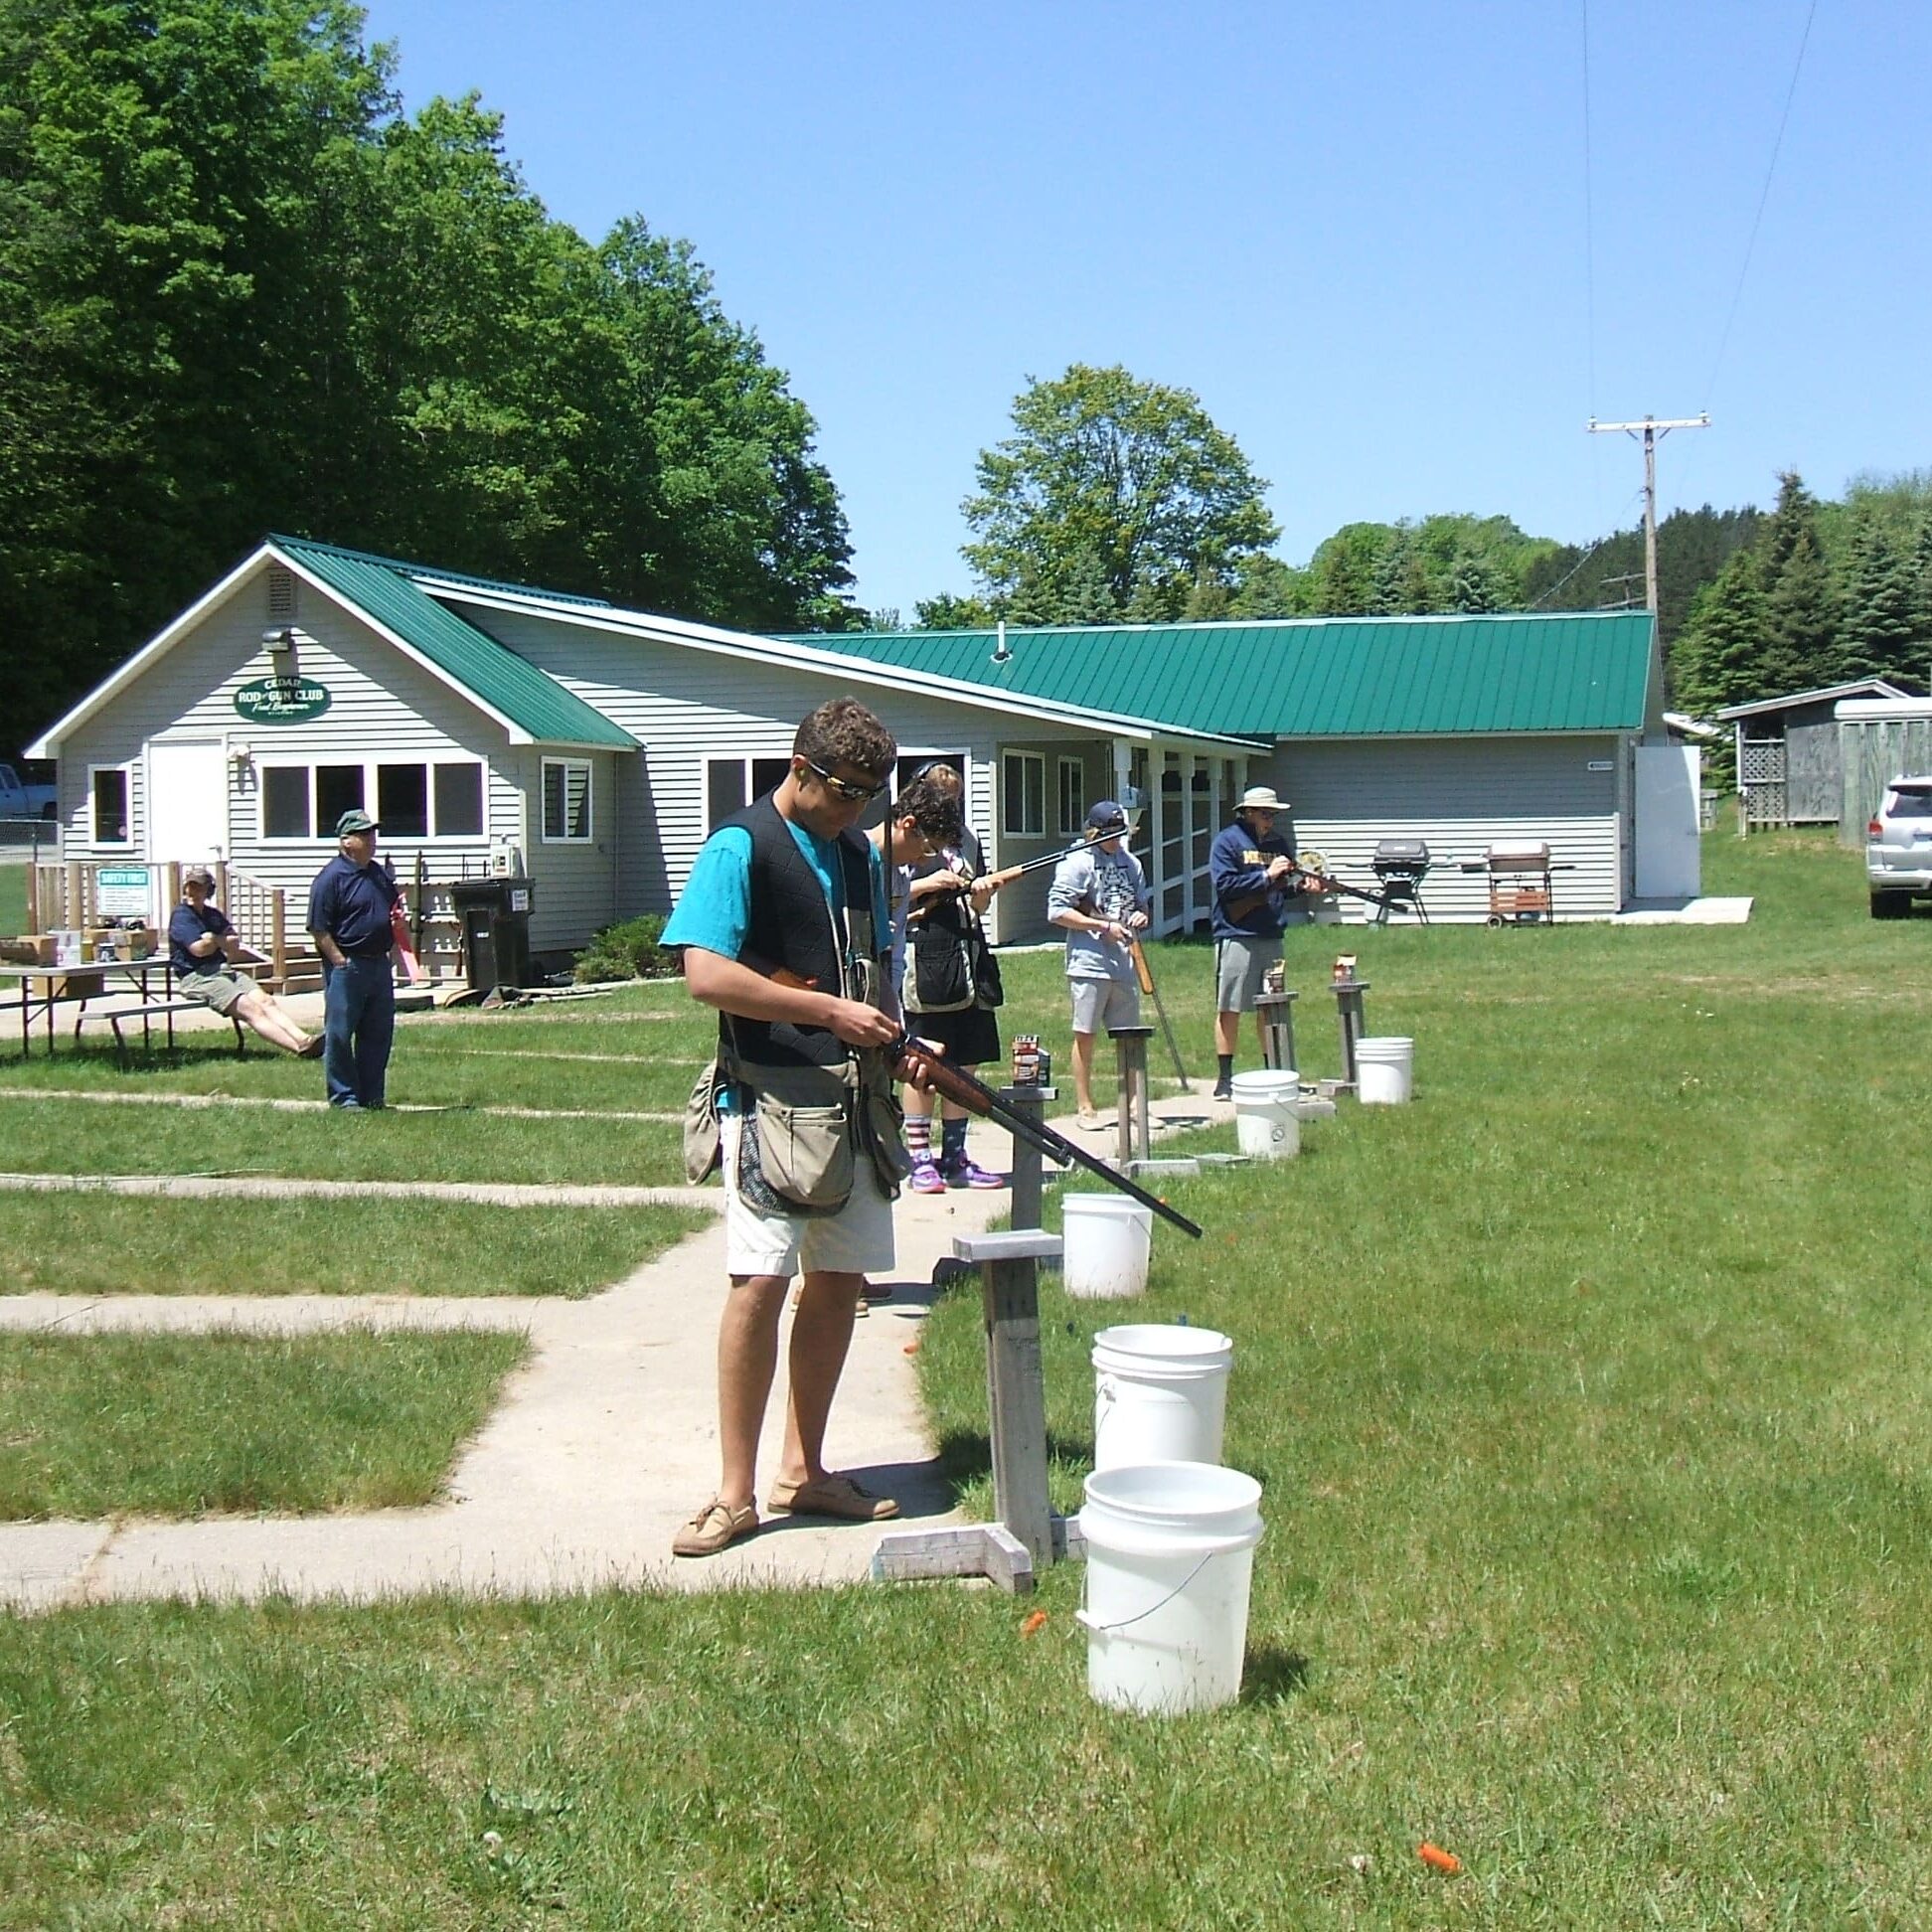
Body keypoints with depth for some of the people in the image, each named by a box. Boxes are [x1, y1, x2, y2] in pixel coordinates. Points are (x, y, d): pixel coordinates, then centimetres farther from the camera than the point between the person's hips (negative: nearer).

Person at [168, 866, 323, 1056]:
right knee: (251, 1010, -23)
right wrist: (220, 941, 6)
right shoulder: (181, 915, 0)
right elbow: (198, 949, -13)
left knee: (264, 1000, -16)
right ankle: (301, 1048, -38)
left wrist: (213, 940, -3)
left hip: (223, 969, 8)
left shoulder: (214, 914, 23)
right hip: (196, 976, -8)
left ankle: (303, 1039, -35)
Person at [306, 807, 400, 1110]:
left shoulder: (379, 874, 14)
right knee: (340, 1034, 0)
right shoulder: (331, 877, -11)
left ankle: (371, 1095, 20)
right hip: (346, 966, -8)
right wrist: (340, 962, -16)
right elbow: (319, 929, -13)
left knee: (378, 1034, 12)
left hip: (379, 963, 8)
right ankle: (343, 1097, 6)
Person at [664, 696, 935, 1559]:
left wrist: (897, 1042, 4)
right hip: (770, 1094, -7)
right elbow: (707, 975, -17)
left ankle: (803, 1471, 21)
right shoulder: (739, 849, -7)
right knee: (760, 1281, -11)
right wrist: (830, 1012, -18)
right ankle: (736, 1493, -3)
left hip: (853, 1098, 7)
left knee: (838, 1283, 9)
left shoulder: (860, 858, 15)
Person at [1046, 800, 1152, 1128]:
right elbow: (1057, 911, -11)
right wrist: (1104, 926, -15)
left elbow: (1142, 902, 24)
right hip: (1089, 962, -6)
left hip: (1125, 962, 6)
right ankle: (1085, 1107, 6)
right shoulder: (1077, 863, -5)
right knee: (1085, 1035, -1)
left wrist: (1141, 917, 0)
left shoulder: (1131, 863, 14)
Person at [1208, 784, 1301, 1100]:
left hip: (1271, 937, 6)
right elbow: (1224, 884, -15)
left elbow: (1286, 887, 18)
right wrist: (1266, 876, -15)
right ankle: (1224, 1080, 2)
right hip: (1236, 937, -6)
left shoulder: (1277, 844, 15)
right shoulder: (1227, 841, -4)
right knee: (1229, 1009, -2)